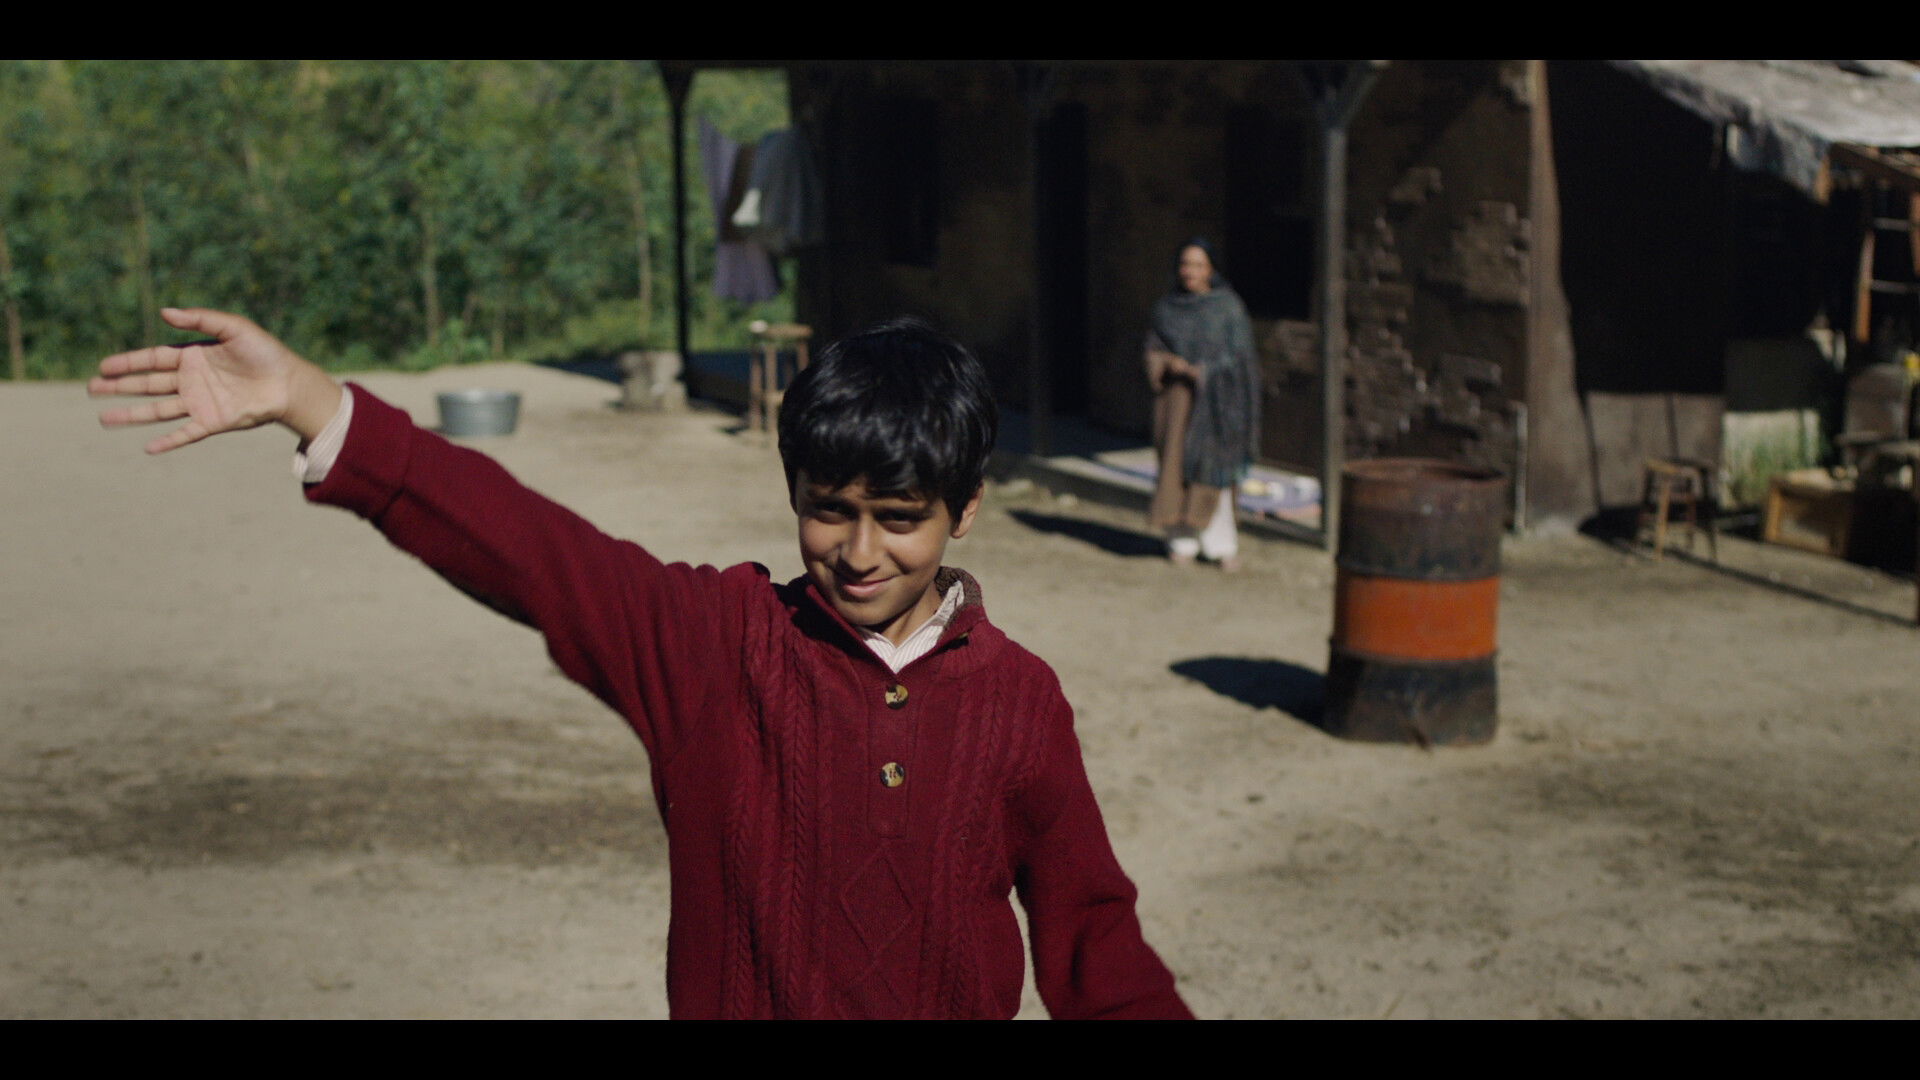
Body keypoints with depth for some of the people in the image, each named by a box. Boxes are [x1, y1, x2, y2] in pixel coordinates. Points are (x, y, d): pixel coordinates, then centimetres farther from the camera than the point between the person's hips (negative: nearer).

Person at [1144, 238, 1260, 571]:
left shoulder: (1228, 306, 0)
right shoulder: (1166, 307, 9)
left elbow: (1240, 354, -4)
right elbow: (1154, 351, 8)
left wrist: (1203, 371, -15)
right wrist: (1169, 363, -13)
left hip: (1213, 398, -3)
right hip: (1176, 397, 3)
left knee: (1211, 467, -8)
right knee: (1177, 464, 0)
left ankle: (1221, 543, -2)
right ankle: (1182, 540, 7)